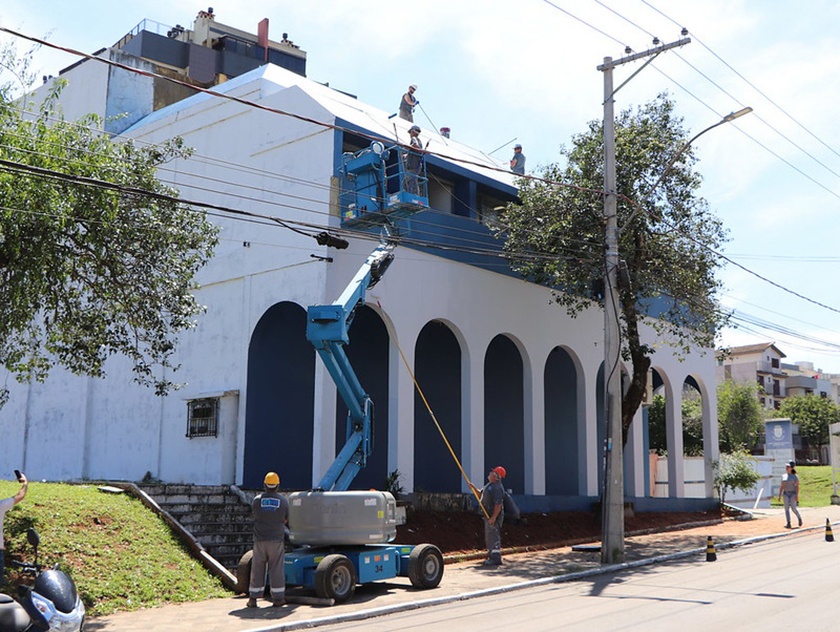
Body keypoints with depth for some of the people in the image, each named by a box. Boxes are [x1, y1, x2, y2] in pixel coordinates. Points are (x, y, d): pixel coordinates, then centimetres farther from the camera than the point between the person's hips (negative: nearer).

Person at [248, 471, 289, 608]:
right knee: (276, 569, 5)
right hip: (276, 540, -1)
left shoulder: (257, 500, -3)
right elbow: (287, 519, 6)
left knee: (257, 570, 7)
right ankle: (278, 598, 9)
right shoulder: (283, 500, -3)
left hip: (259, 540, 1)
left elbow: (255, 514, 10)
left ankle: (253, 599, 9)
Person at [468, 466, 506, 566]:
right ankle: (491, 557, 27)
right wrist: (474, 488, 8)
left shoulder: (497, 487, -19)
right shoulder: (489, 485, 15)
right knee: (488, 536, 17)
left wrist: (493, 517, -27)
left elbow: (498, 504, -25)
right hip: (488, 515, 11)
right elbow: (480, 494, 26)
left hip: (494, 516, -11)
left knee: (493, 536, -9)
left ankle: (496, 559, -5)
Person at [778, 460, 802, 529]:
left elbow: (797, 486, -9)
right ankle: (788, 524, -4)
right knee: (786, 508, -4)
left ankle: (799, 518, 24)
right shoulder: (783, 476, 9)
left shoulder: (795, 476, -4)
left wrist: (797, 495, -18)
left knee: (793, 508, -5)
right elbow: (782, 486, 11)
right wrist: (780, 495, 6)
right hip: (786, 493, 4)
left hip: (793, 493, -4)